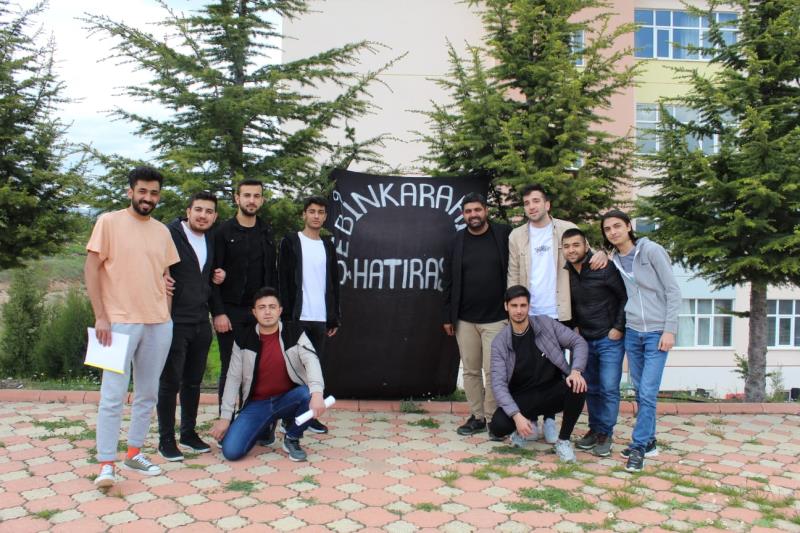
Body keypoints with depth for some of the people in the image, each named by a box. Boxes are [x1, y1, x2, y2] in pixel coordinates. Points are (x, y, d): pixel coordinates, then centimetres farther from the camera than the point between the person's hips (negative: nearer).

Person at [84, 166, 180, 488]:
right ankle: (106, 464, 5)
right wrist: (100, 316, -11)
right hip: (120, 322, -5)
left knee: (148, 394, 10)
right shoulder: (109, 222, -2)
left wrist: (167, 317, 10)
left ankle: (134, 453, 23)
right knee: (113, 395, -4)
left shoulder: (162, 231, 12)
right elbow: (91, 269, -5)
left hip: (159, 324, 5)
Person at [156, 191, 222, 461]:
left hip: (201, 323, 6)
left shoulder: (211, 241, 12)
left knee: (194, 381, 14)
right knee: (170, 382, 2)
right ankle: (166, 439, 14)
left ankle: (189, 433, 27)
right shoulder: (170, 235, -10)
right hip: (174, 322, -6)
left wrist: (218, 276, 6)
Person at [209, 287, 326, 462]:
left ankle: (292, 439, -4)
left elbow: (311, 361, -24)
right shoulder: (243, 339, -3)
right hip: (257, 404, 1)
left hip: (288, 399, -1)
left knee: (309, 394, -34)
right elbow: (233, 378, 1)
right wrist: (225, 417, -2)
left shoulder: (295, 335, -7)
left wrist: (316, 393, -42)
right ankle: (262, 427, 18)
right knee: (231, 451, -17)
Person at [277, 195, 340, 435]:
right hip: (297, 316, -4)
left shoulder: (328, 245, 14)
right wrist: (287, 314, -11)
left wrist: (334, 317, 9)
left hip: (320, 317, 4)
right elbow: (283, 281, -4)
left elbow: (333, 283, 14)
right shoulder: (291, 242, 1)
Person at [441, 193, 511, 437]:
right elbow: (448, 282, 7)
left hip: (496, 318, -3)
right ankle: (477, 417, 21)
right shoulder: (457, 242, 4)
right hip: (465, 320, 3)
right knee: (470, 370, 9)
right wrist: (447, 316, 5)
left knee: (492, 371, -2)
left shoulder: (504, 235, -3)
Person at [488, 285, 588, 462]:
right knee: (498, 426, -27)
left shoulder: (545, 323, -4)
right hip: (523, 398, -1)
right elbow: (499, 383, -14)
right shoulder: (499, 342, -7)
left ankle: (563, 440, -7)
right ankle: (529, 422, 11)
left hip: (553, 391, 1)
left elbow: (578, 342, -2)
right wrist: (516, 415, -27)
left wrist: (576, 371, -22)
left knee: (577, 387, -31)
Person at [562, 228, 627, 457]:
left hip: (609, 338, -5)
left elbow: (626, 297, -10)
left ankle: (605, 433, 9)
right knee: (591, 388, 11)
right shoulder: (566, 273, -1)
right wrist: (575, 326, 6)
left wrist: (618, 328, -12)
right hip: (584, 339, 5)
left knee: (609, 388, -4)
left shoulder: (604, 268, -16)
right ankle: (595, 428, 24)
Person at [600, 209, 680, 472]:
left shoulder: (651, 251, -6)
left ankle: (638, 446, 1)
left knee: (648, 392, -8)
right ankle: (649, 442, 23)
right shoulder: (614, 260, 9)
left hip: (657, 332, -5)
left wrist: (669, 330, -11)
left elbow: (673, 291, -7)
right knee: (640, 391, 10)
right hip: (632, 332, 5)